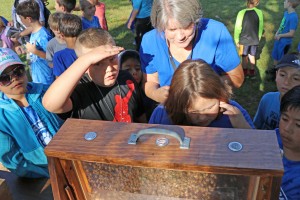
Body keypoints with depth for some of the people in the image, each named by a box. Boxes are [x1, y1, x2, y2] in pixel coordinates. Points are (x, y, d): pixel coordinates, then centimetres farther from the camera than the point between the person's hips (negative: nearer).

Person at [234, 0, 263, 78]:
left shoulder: (241, 13, -19)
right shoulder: (259, 12, -10)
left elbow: (237, 28, -13)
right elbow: (261, 27, 1)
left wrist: (236, 40, -1)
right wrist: (258, 38, 15)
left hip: (244, 40, -2)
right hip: (255, 40, 3)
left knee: (244, 56, 16)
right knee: (252, 56, 19)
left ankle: (245, 72, 28)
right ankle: (252, 72, 30)